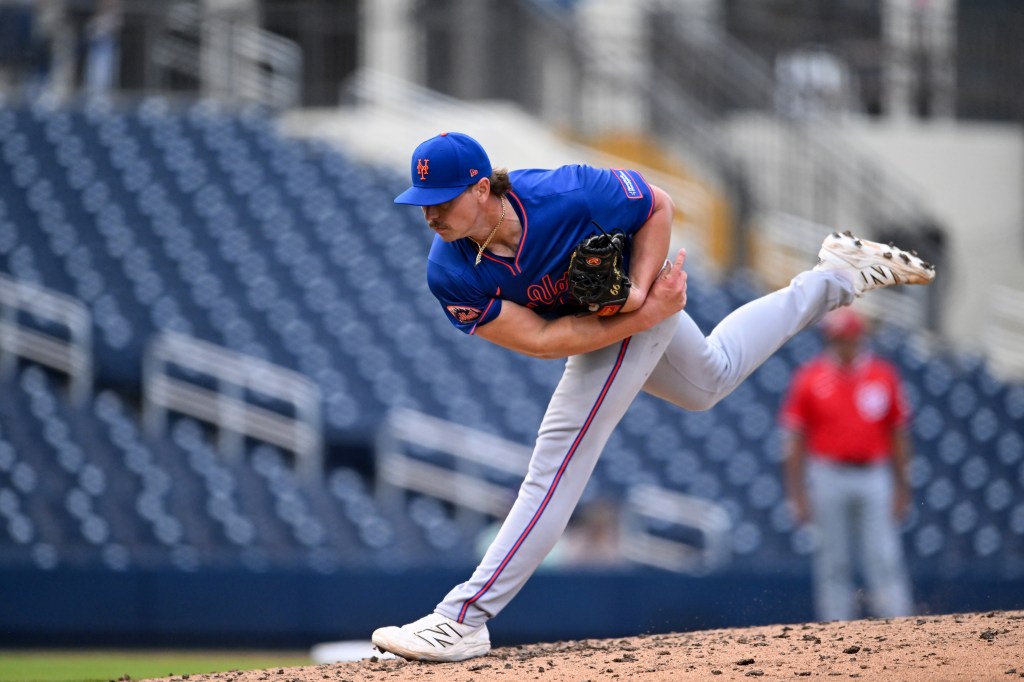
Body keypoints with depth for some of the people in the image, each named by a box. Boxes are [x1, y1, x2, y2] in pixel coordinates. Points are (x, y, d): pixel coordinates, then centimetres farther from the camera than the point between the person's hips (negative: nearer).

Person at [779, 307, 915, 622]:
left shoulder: (884, 374, 5)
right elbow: (794, 440, 2)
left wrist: (902, 488, 6)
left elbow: (898, 434, 10)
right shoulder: (810, 378, 0)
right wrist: (796, 494, -3)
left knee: (885, 558, -4)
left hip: (874, 478, 1)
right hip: (828, 477, -1)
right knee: (834, 563, 3)